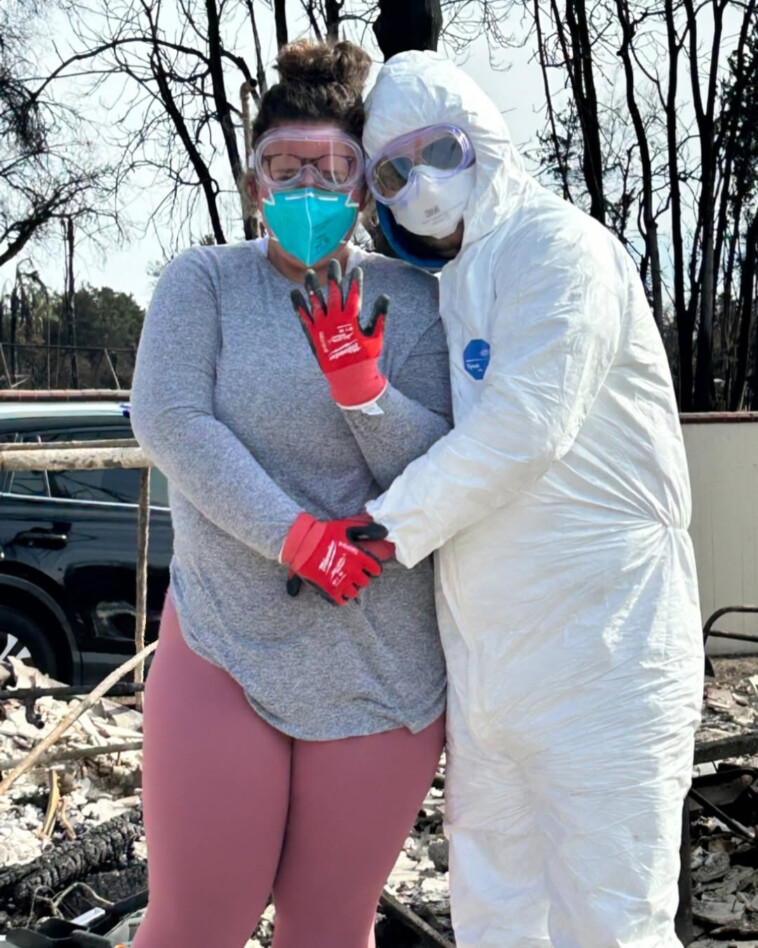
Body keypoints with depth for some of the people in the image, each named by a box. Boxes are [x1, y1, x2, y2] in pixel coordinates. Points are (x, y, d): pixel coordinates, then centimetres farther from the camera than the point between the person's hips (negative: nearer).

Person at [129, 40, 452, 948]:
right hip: (225, 649, -1)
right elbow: (168, 421, -12)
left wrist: (364, 388, -21)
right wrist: (295, 534, -21)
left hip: (382, 668, 2)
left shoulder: (410, 301, 3)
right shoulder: (203, 281, 1)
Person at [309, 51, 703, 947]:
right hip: (486, 664, 8)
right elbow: (433, 453, 12)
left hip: (597, 660, -8)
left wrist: (385, 529, -15)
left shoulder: (558, 246, -10)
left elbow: (522, 428, -21)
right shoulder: (443, 290, 16)